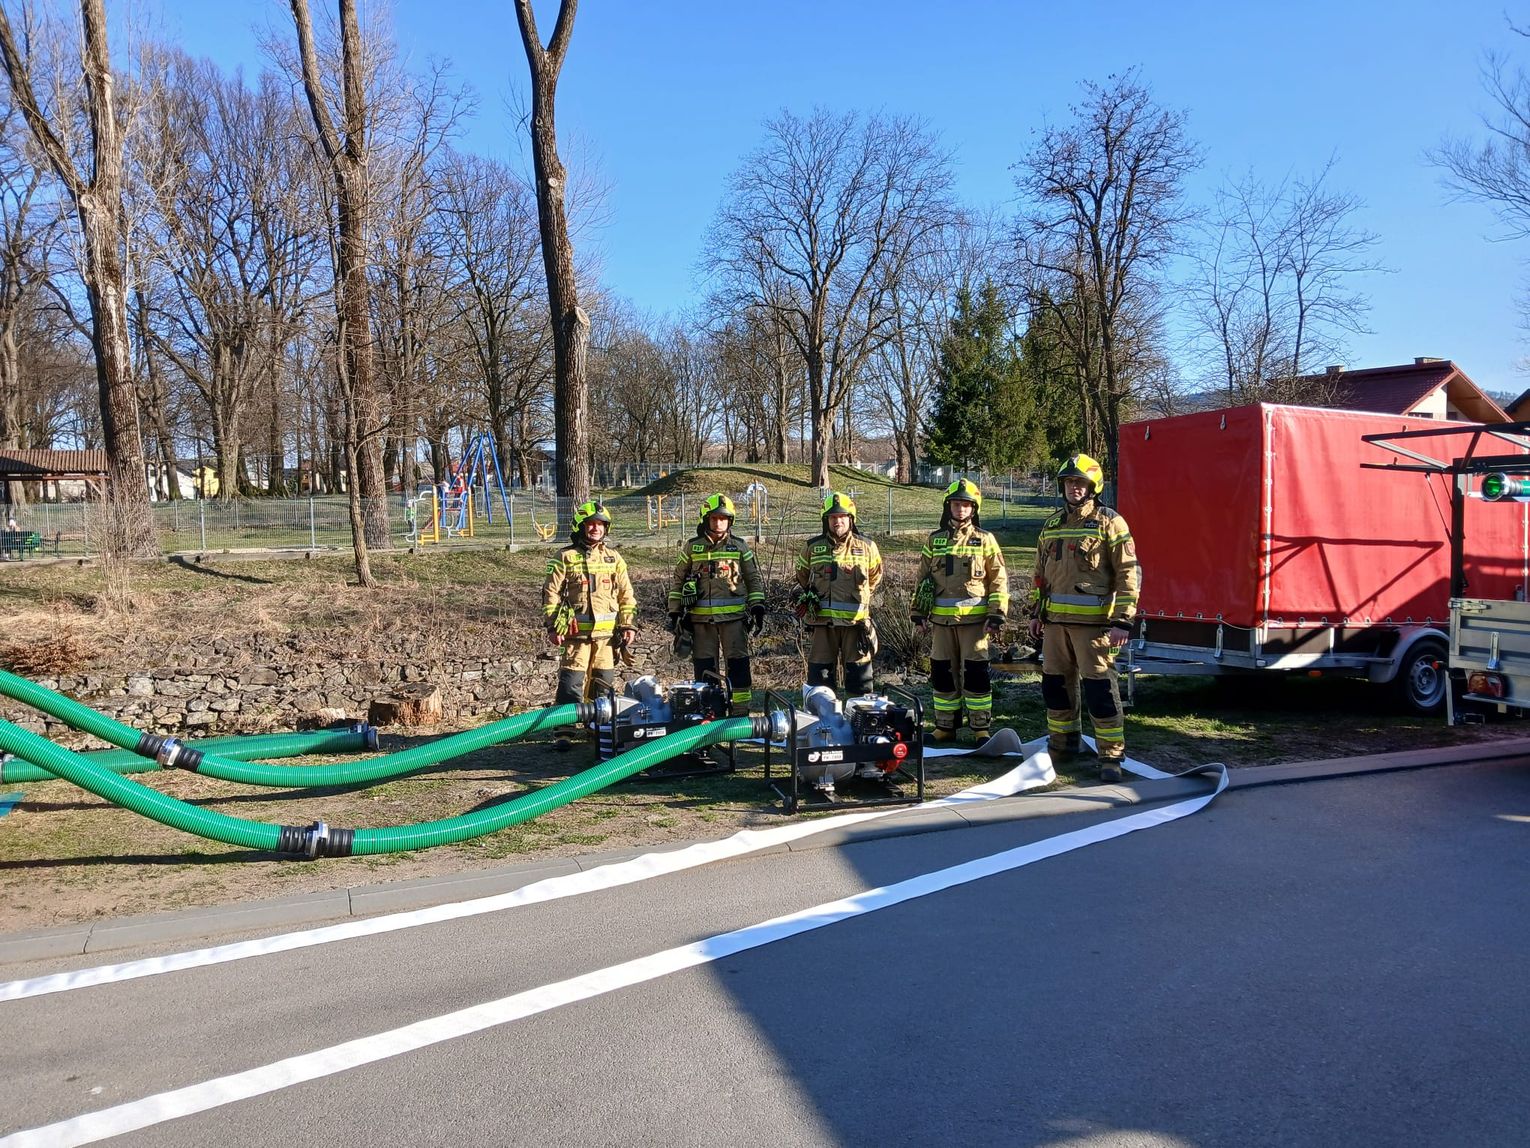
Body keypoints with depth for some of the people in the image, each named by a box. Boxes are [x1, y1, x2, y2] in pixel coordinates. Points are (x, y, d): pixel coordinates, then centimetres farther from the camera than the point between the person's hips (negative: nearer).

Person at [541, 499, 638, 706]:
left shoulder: (613, 557, 11)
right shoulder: (565, 557, -1)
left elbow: (626, 595, 13)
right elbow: (551, 593, -2)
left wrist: (628, 625, 5)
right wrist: (553, 626, -8)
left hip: (607, 633, 4)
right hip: (577, 633, -4)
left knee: (604, 682, 10)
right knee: (571, 683, -8)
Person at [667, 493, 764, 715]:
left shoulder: (740, 546, 5)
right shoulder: (691, 547, 5)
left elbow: (753, 578, 10)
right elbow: (678, 580, 11)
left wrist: (757, 606, 1)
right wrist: (675, 612, 8)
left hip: (733, 615, -1)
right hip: (700, 617, 1)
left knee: (738, 662, -2)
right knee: (704, 666, 5)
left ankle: (741, 708, 4)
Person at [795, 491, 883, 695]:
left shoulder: (867, 547, 3)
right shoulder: (813, 548, 5)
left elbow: (875, 577, 20)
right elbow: (802, 578, 22)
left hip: (856, 622, -1)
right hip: (822, 622, 1)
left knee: (859, 678, 4)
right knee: (819, 678, 5)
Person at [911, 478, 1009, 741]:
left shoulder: (984, 540, 2)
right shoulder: (935, 540, 11)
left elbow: (999, 579, 1)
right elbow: (922, 579, 15)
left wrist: (997, 614, -7)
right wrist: (919, 612, 9)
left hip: (974, 618, -3)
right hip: (942, 619, 3)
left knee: (975, 673, -2)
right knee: (942, 673, 7)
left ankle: (981, 727, 7)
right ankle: (945, 725, 17)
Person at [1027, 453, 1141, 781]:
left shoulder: (1109, 523, -4)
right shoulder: (1052, 525, 15)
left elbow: (1128, 574, -8)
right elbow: (1041, 572, 22)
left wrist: (1122, 622, -14)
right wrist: (1036, 612, 17)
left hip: (1093, 622, -6)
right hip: (1056, 620, 6)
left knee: (1100, 688, -6)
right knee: (1055, 683, 12)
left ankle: (1111, 756, 1)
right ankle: (1062, 743, 27)